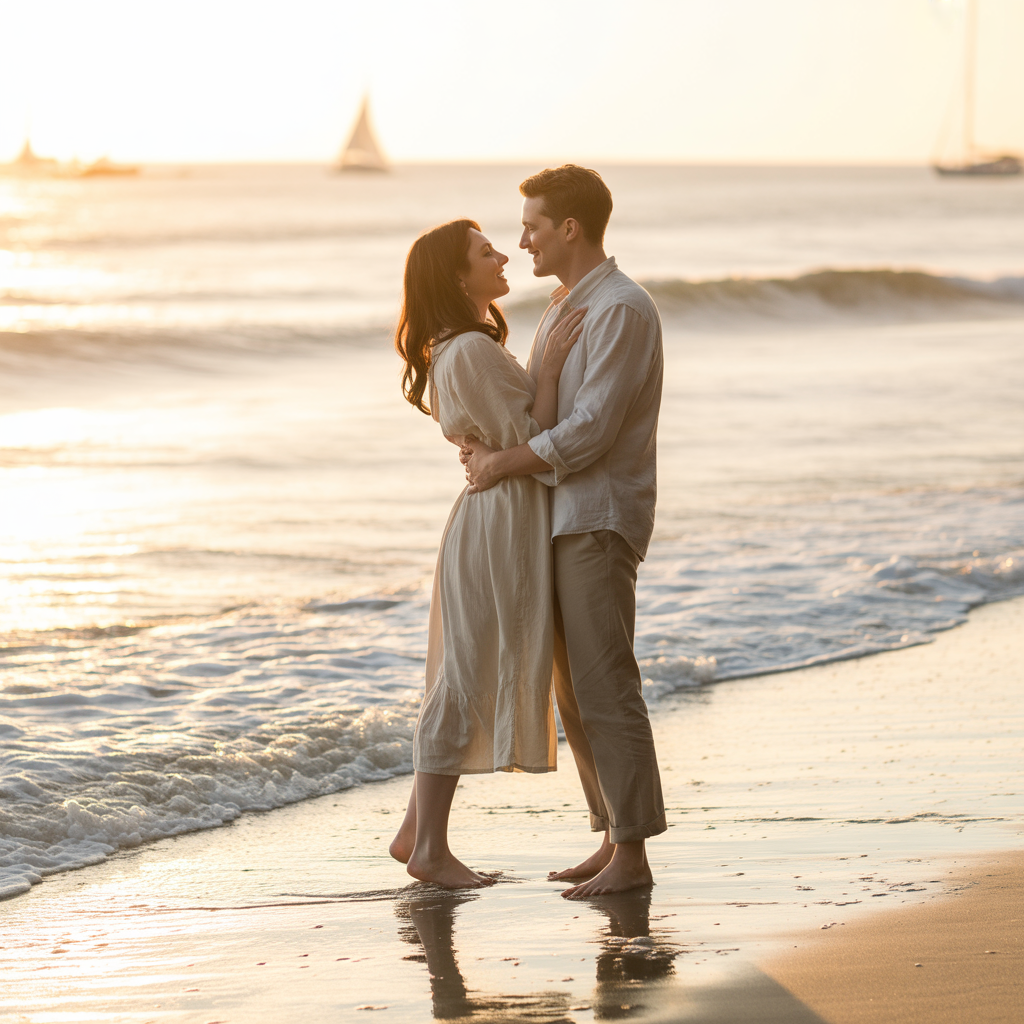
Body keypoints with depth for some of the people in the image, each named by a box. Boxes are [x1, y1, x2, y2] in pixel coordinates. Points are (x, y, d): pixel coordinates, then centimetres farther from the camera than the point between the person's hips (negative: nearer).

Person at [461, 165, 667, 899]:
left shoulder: (623, 310, -16)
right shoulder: (568, 308, 18)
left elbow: (591, 431, -21)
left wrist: (502, 466, -13)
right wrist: (489, 445, -2)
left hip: (599, 524, -10)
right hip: (563, 521, 10)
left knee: (604, 687, -8)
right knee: (575, 691, 11)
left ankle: (631, 853, -5)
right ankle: (615, 839, 17)